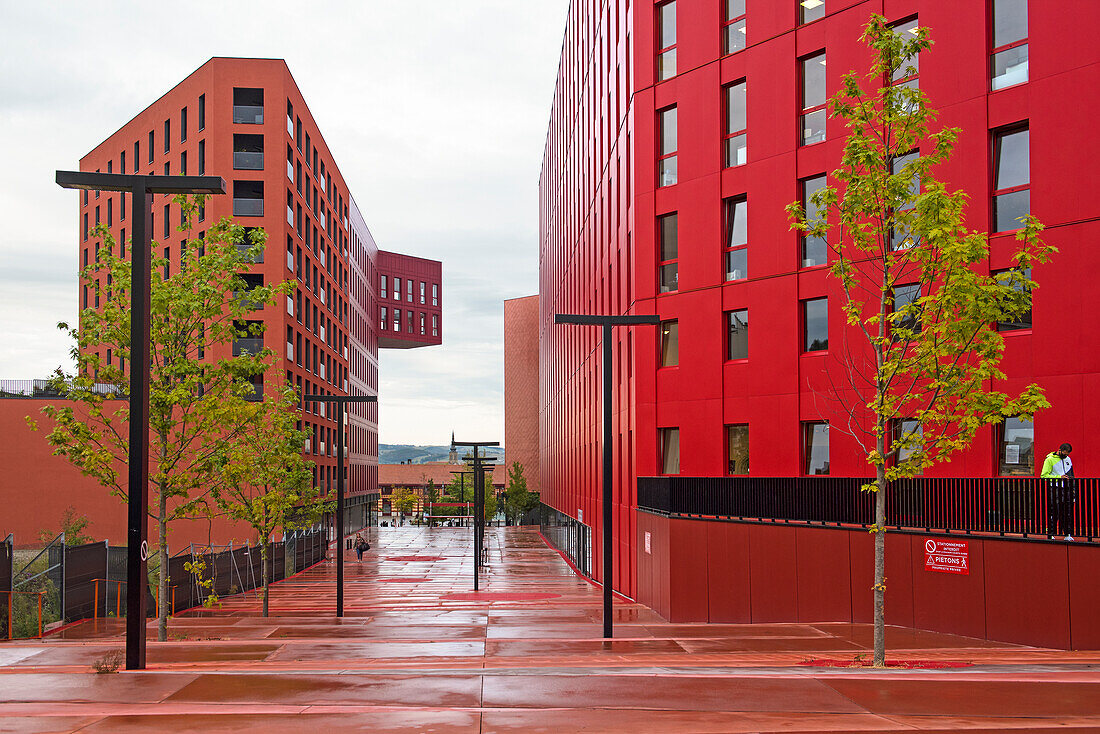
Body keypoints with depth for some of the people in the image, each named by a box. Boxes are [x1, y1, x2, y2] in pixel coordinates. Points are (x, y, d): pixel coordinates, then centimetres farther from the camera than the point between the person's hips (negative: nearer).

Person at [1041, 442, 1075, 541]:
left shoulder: (1068, 459, 17)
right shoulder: (1050, 460, -3)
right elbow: (1044, 475, -8)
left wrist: (1073, 488, 17)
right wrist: (1059, 477, -15)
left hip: (1066, 489, 6)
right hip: (1054, 488, -6)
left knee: (1068, 513, 2)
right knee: (1054, 513, -8)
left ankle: (1068, 534, 6)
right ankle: (1052, 534, -4)